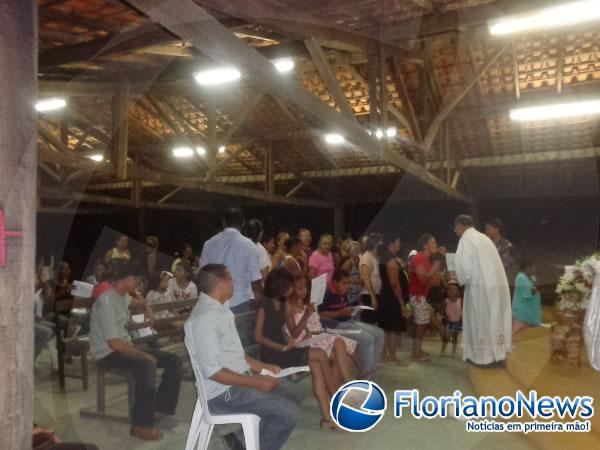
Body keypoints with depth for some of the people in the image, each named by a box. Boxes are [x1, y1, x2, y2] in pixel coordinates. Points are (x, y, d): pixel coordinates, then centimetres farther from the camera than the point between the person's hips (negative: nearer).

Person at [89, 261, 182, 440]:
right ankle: (141, 425, -29)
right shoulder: (107, 302, -22)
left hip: (124, 347, 10)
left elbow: (132, 301, 37)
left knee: (174, 361, 0)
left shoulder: (122, 296, 8)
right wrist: (143, 354, -23)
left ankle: (161, 406, 8)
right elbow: (114, 343, -27)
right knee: (147, 364, -38)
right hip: (108, 353, -9)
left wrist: (147, 308, 18)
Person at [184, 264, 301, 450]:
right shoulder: (205, 317, -23)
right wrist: (256, 382, -21)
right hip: (223, 392, -10)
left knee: (293, 398, 12)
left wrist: (262, 367, 11)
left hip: (240, 377, 10)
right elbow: (212, 371, -25)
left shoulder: (220, 308, 8)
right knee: (288, 412, -16)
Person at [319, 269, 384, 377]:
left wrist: (351, 311, 1)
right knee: (367, 338, -24)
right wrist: (340, 313, -23)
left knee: (379, 333, 2)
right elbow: (320, 315, -22)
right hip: (335, 326, -9)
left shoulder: (344, 294, 9)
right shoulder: (327, 295, -16)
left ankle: (372, 367, 8)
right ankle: (367, 372, -6)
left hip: (349, 322, 9)